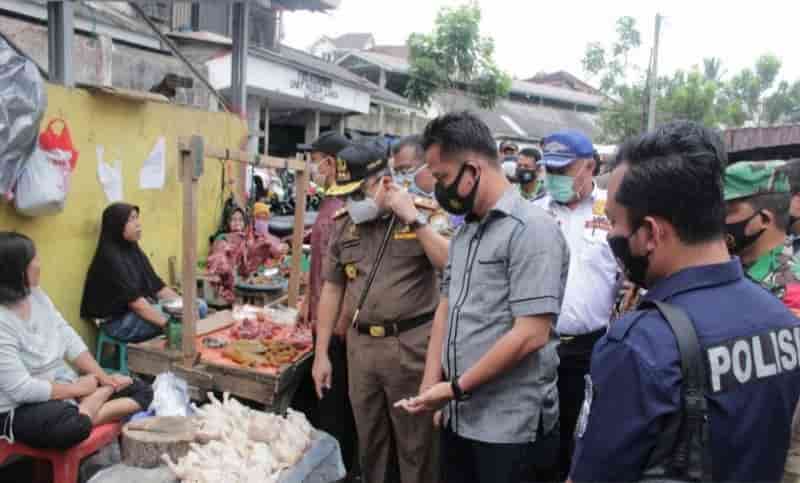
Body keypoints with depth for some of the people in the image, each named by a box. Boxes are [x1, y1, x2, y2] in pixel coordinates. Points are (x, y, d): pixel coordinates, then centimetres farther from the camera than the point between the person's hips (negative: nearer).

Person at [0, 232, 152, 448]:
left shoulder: (36, 294, 1)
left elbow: (69, 339, 5)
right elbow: (21, 389, -24)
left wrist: (103, 377, -1)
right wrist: (77, 388, -14)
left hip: (63, 388, 9)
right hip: (21, 409, -9)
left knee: (141, 390, 3)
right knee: (72, 426, -41)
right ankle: (84, 417, -11)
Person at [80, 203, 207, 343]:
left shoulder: (134, 251, 11)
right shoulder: (110, 257, -16)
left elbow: (156, 285, 11)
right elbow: (134, 300, -25)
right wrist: (168, 324, -31)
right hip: (120, 322, -9)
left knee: (200, 306, -6)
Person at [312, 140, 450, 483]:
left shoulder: (425, 214, -6)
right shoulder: (343, 225, 7)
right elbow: (332, 289, 11)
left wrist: (413, 219, -19)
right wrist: (321, 354, 10)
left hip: (411, 346, -4)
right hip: (360, 345, 5)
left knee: (415, 444, 8)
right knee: (369, 441, 18)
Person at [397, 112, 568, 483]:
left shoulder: (531, 229, -16)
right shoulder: (464, 231, 10)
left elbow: (531, 335, -21)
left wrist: (455, 388, -15)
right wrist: (430, 385, 2)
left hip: (509, 427, -7)